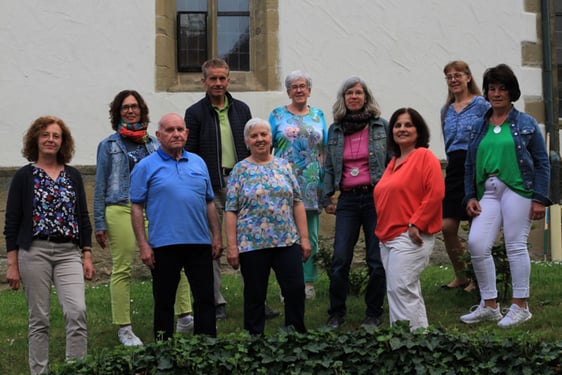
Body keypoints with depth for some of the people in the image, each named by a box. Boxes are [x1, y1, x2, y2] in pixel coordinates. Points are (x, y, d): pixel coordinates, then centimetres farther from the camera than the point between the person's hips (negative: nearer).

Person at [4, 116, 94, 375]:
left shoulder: (73, 176, 11)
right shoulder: (24, 176, 3)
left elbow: (83, 218, 14)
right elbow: (11, 222, 1)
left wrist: (87, 256, 7)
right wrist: (12, 264, -4)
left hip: (69, 253, 2)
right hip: (34, 252, -2)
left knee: (77, 312, -13)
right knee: (39, 319, 2)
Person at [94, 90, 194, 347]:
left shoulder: (154, 144, 16)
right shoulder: (109, 145, 11)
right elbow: (100, 186, 9)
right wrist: (99, 224, 4)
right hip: (121, 210, -2)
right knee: (122, 270, -1)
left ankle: (185, 317, -7)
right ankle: (124, 329, 7)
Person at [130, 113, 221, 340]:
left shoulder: (198, 163, 12)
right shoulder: (146, 166, -1)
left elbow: (209, 202, 16)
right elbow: (137, 207, -3)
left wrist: (217, 236, 10)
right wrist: (143, 245, -9)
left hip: (200, 243, 4)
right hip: (163, 245, -4)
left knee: (205, 299, 6)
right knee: (164, 302, 6)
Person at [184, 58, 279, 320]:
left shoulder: (241, 109, 11)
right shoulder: (195, 113, 1)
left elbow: (252, 147, 15)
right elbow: (190, 155, -1)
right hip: (211, 188, -2)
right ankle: (217, 302, 10)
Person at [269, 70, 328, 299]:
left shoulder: (318, 115, 14)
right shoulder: (278, 115, 6)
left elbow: (324, 150, 14)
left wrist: (326, 181, 6)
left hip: (311, 185, 2)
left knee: (310, 235, 5)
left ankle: (308, 282, 13)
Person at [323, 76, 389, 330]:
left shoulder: (381, 126, 3)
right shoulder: (335, 130, 11)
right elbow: (329, 168, 16)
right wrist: (327, 198, 10)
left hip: (376, 196, -2)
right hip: (348, 199, 2)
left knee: (377, 260, 2)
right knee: (340, 258, -5)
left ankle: (373, 314, 15)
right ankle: (336, 313, 8)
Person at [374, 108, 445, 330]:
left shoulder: (424, 157, -6)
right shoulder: (393, 162, 19)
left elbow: (435, 193, -16)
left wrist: (416, 223, -18)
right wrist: (382, 229, 14)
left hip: (410, 237, -9)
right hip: (388, 237, 9)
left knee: (400, 288, -14)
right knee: (408, 290, 12)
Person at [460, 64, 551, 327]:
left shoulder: (526, 124, 5)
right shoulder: (480, 126, 15)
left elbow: (542, 162, 3)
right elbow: (470, 165, 17)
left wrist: (539, 199, -5)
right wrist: (470, 196, 6)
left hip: (517, 189, -4)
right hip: (488, 192, 4)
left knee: (515, 245, -3)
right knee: (476, 243, -8)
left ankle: (520, 307, 9)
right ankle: (489, 305, 6)